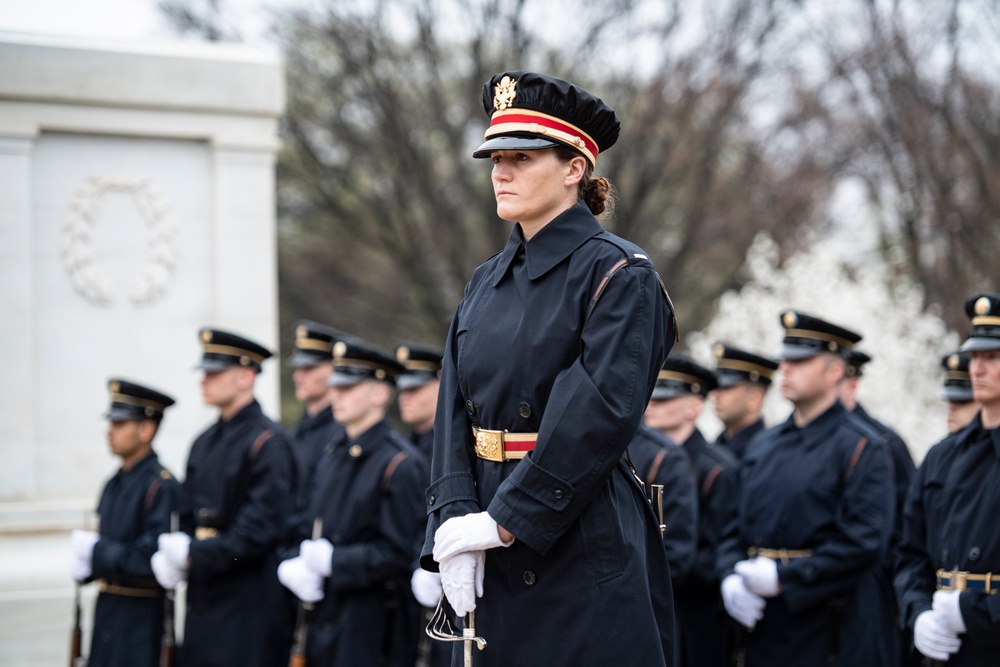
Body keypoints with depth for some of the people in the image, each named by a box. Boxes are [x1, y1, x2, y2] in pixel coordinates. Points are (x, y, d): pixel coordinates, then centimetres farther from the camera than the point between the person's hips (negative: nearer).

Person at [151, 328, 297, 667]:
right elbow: (189, 517, 16)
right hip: (203, 601, 8)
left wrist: (197, 555, -18)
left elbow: (263, 528, -18)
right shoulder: (205, 442, 16)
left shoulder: (267, 442, -11)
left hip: (248, 607, -8)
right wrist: (173, 554, -4)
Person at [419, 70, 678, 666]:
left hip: (586, 545, -6)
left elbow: (599, 417, -19)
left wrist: (504, 520, -18)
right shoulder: (489, 280, 12)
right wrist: (456, 521, -8)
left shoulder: (618, 274, -10)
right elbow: (455, 412, 7)